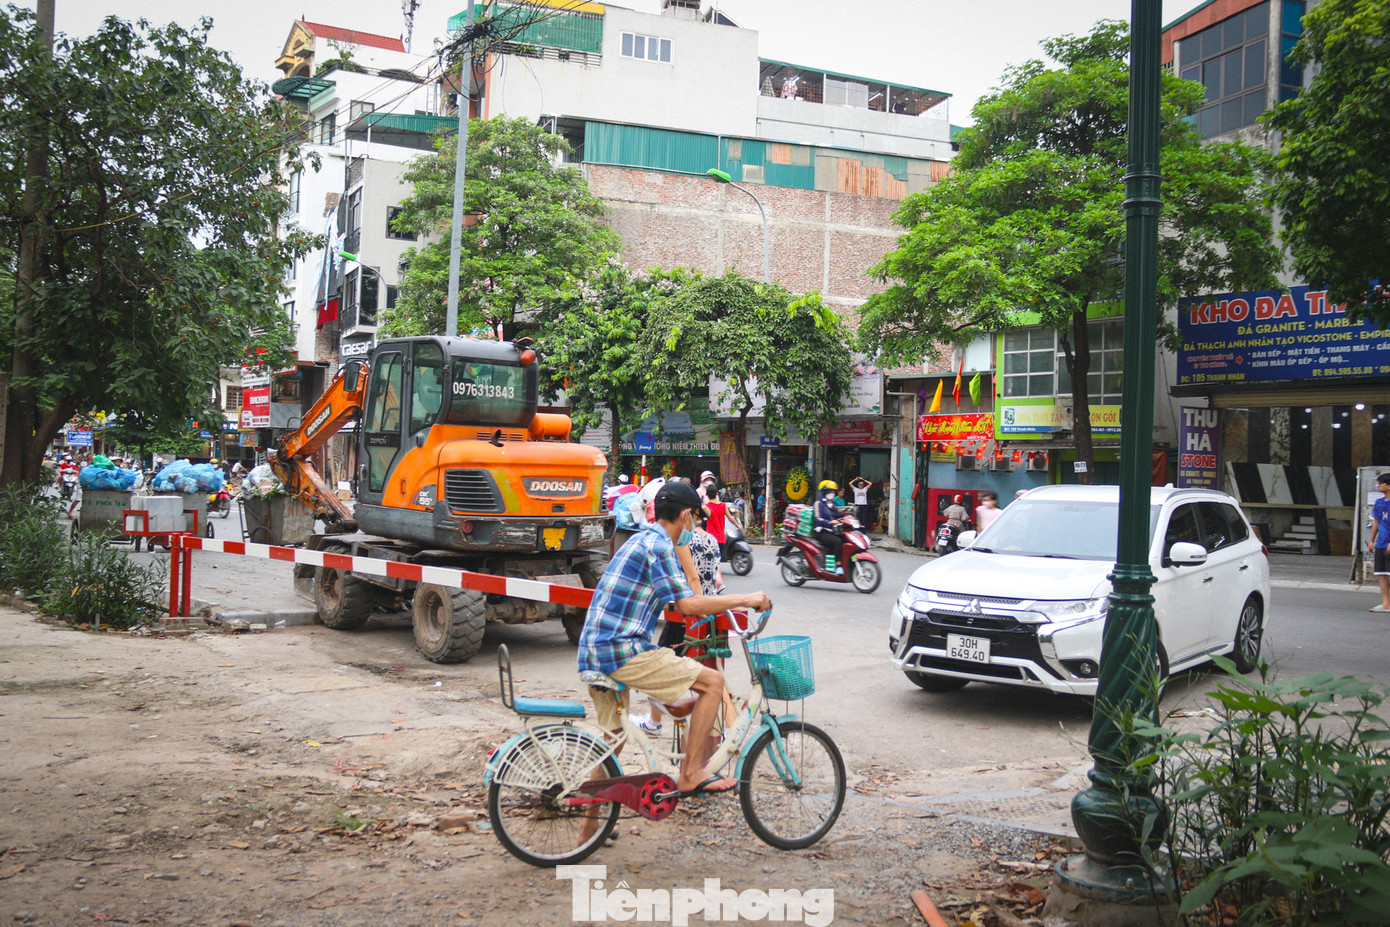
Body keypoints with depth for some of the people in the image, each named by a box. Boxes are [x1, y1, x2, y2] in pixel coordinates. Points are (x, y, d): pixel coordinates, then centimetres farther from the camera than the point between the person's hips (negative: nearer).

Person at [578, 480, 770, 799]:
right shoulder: (659, 545, -10)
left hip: (594, 652, 10)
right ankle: (691, 774, -1)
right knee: (713, 681, -5)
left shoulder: (643, 539, 21)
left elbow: (676, 602, 30)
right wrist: (743, 599, -9)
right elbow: (688, 605, -17)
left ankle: (590, 817, 25)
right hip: (622, 652, -10)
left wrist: (728, 606, 31)